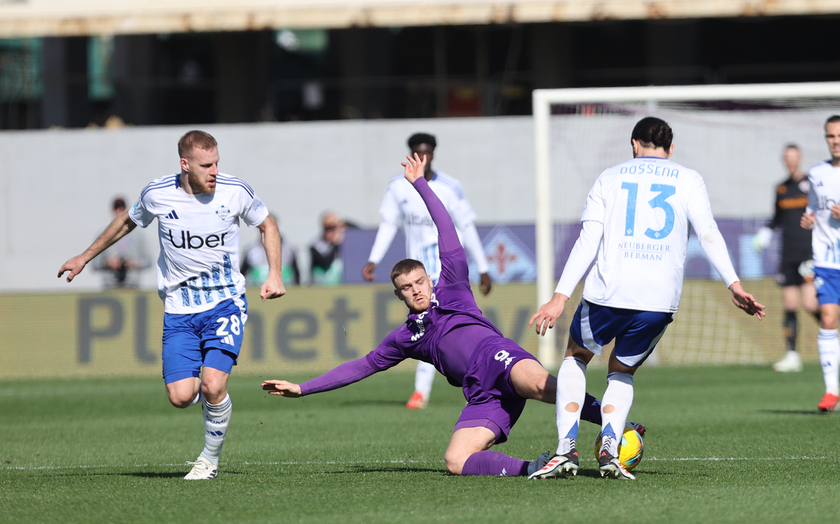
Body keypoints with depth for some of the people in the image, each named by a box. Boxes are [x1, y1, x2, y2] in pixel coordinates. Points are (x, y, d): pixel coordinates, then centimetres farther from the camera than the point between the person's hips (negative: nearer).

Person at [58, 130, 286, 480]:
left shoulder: (234, 192, -10)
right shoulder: (157, 195, -8)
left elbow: (267, 225, 10)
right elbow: (128, 222, 14)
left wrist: (274, 274, -2)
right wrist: (85, 258, 23)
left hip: (225, 304, -1)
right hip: (179, 310, 1)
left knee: (213, 386, -19)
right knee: (181, 396, -12)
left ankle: (210, 459, 6)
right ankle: (205, 391, 27)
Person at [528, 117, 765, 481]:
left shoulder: (610, 178, 16)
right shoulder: (687, 180, 15)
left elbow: (588, 241, 4)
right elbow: (708, 233, 0)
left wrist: (560, 297, 0)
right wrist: (734, 285, -5)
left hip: (608, 290, -1)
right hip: (660, 299, 1)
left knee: (576, 357, 25)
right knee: (622, 371, 23)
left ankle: (566, 449, 8)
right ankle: (609, 448, -3)